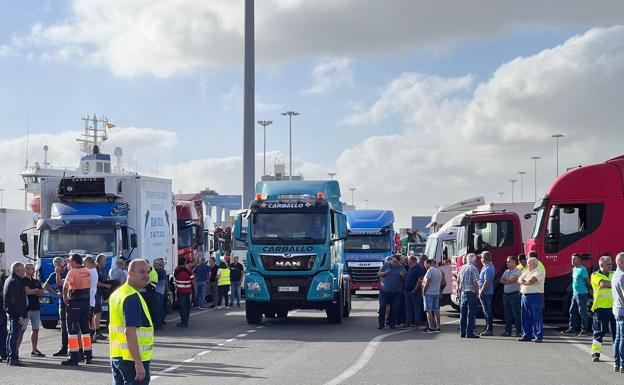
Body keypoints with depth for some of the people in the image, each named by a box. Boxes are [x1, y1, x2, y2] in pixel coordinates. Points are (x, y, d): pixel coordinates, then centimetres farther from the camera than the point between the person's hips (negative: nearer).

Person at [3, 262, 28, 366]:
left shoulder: (9, 280, 17)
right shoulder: (15, 282, -17)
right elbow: (16, 301, -22)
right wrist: (21, 315, -22)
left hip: (11, 313, 11)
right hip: (16, 313, -11)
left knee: (11, 335, 16)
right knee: (14, 335, -11)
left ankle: (9, 356, 22)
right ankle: (13, 358, -13)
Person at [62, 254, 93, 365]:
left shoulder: (72, 272, -14)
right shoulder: (87, 271, 8)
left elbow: (65, 286, -27)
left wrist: (65, 297, -14)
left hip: (74, 303, -7)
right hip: (86, 303, 7)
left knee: (72, 330, -3)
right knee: (85, 329, 16)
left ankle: (74, 358, -6)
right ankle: (88, 355, 20)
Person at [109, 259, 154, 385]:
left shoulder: (116, 294, 13)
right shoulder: (133, 298, -18)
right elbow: (129, 332, -26)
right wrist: (139, 364, -27)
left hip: (116, 356, 9)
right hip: (131, 359, -9)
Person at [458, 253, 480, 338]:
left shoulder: (462, 268, 9)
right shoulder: (474, 269, -12)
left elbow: (458, 281, 14)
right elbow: (475, 283, -16)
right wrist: (477, 291, -4)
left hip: (462, 293, 7)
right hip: (471, 293, -7)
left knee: (463, 314, 11)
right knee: (471, 314, -4)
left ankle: (462, 332, 14)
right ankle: (469, 333, -6)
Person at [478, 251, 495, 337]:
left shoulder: (487, 269, -20)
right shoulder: (491, 266, 13)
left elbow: (486, 282, -24)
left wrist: (481, 292, -21)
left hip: (485, 293, -11)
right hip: (488, 292, 11)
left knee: (487, 311, -6)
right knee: (486, 311, 16)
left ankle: (489, 330, -4)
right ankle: (488, 328, 22)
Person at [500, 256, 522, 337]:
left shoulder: (517, 271, -5)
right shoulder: (506, 271, 19)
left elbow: (513, 279, -17)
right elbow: (502, 280, 8)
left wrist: (505, 280, -1)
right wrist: (509, 280, -8)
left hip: (514, 294, -7)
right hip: (506, 294, 7)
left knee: (516, 313, -6)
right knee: (507, 314, 8)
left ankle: (519, 331, -4)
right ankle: (507, 331, 13)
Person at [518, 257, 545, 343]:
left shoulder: (539, 272, -7)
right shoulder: (526, 271, 20)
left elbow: (532, 280, -21)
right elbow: (519, 280, 11)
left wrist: (524, 281, -1)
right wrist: (527, 281, -9)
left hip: (535, 296, -8)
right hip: (525, 296, 8)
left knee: (536, 317, -5)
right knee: (525, 317, 9)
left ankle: (539, 336, -2)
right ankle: (527, 335, 15)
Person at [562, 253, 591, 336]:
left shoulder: (582, 269, -13)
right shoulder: (574, 269, 15)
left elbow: (587, 281, -11)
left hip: (582, 294, -9)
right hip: (575, 294, 9)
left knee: (582, 312, -5)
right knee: (572, 311, 10)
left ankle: (584, 330, -2)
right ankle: (572, 328, 15)